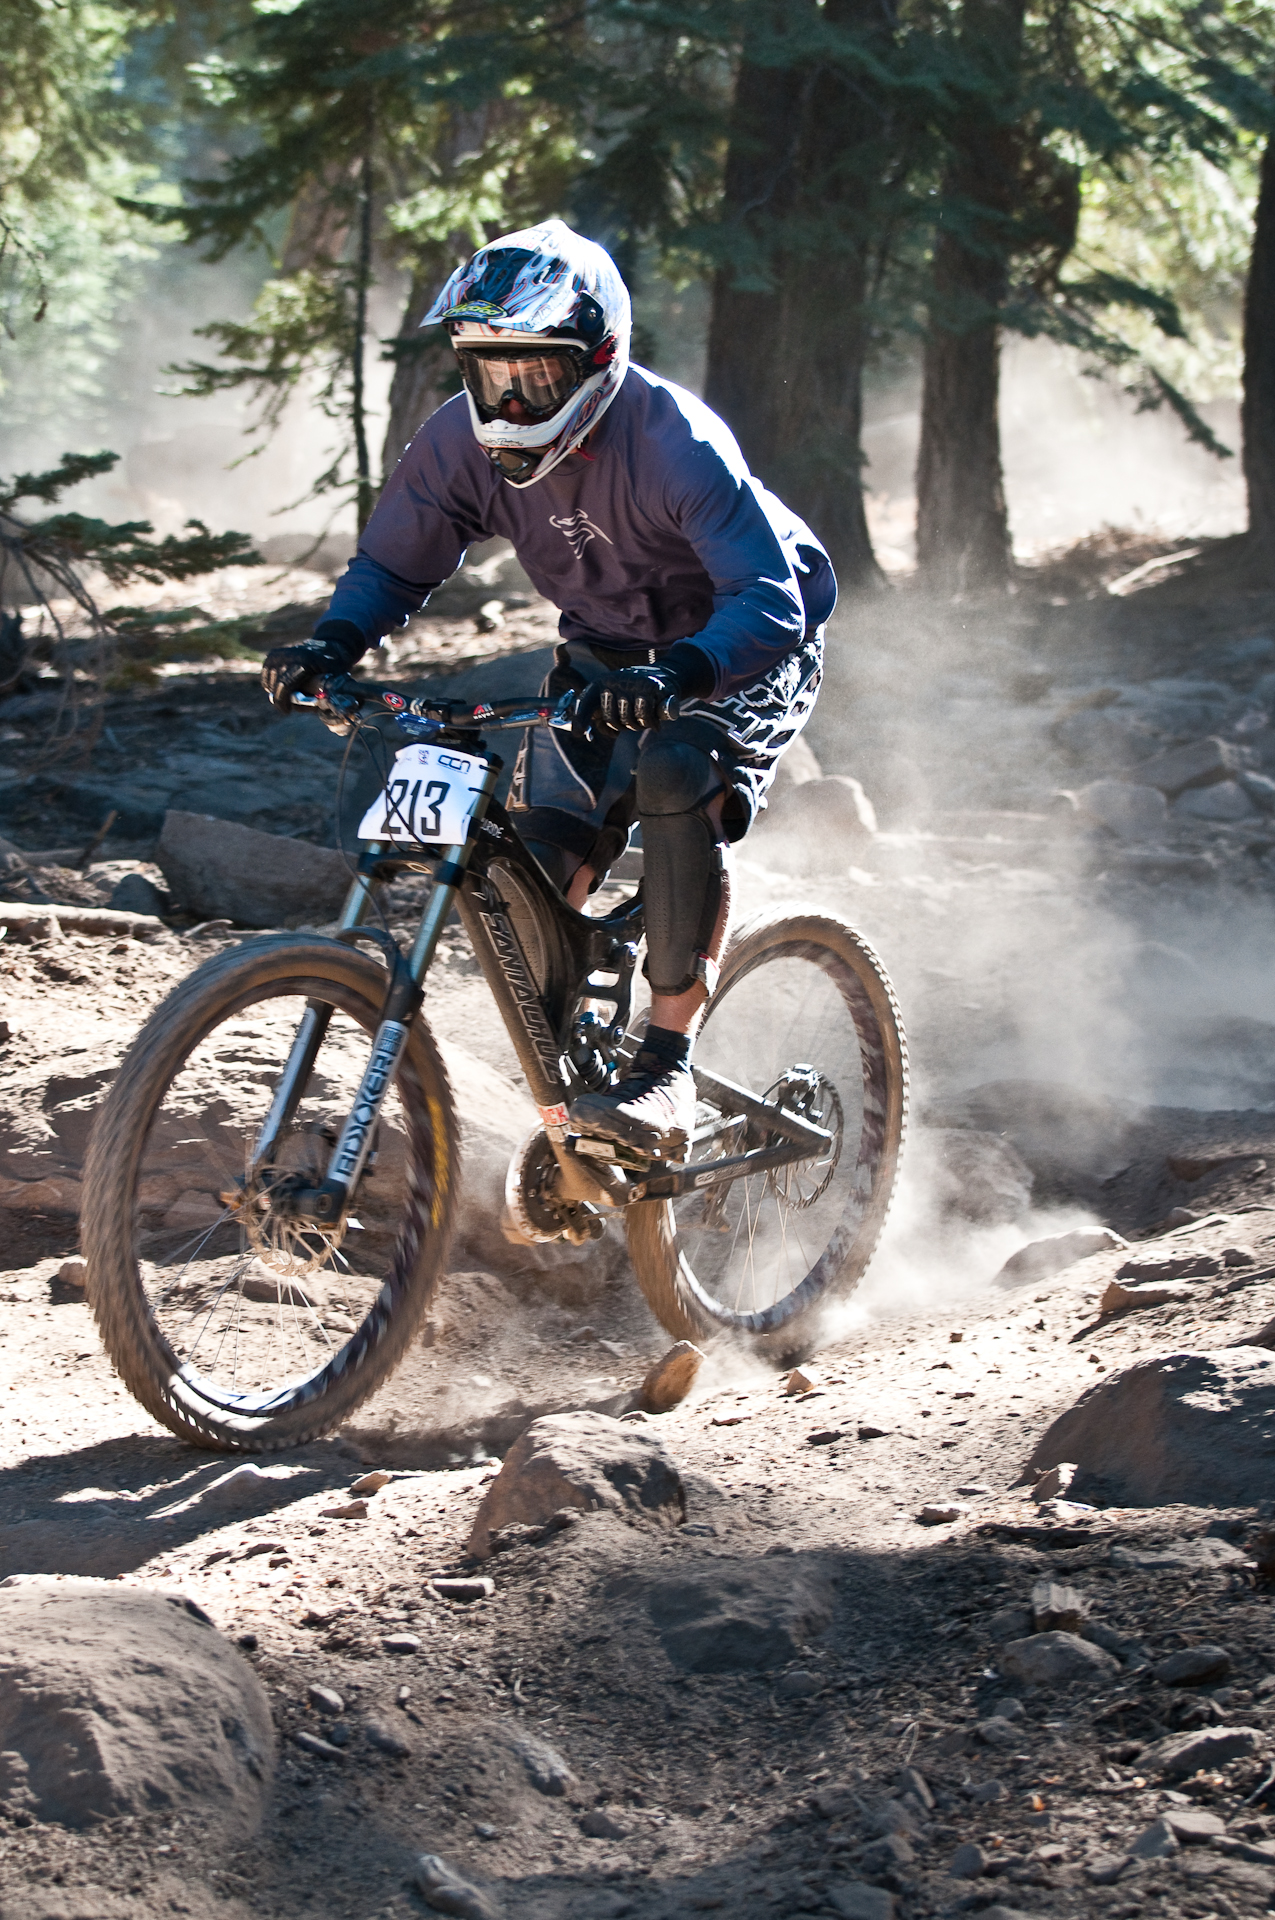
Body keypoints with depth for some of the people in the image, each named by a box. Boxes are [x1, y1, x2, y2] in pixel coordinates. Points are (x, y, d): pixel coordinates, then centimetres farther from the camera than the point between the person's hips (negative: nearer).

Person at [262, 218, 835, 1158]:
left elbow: (772, 604, -40)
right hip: (607, 651, 6)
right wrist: (332, 646, -26)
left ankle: (667, 1069, -30)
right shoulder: (464, 439, -17)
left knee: (678, 775, -35)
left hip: (742, 653, -6)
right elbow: (392, 566, -5)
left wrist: (678, 675, -58)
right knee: (535, 868, -11)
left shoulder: (674, 441, -33)